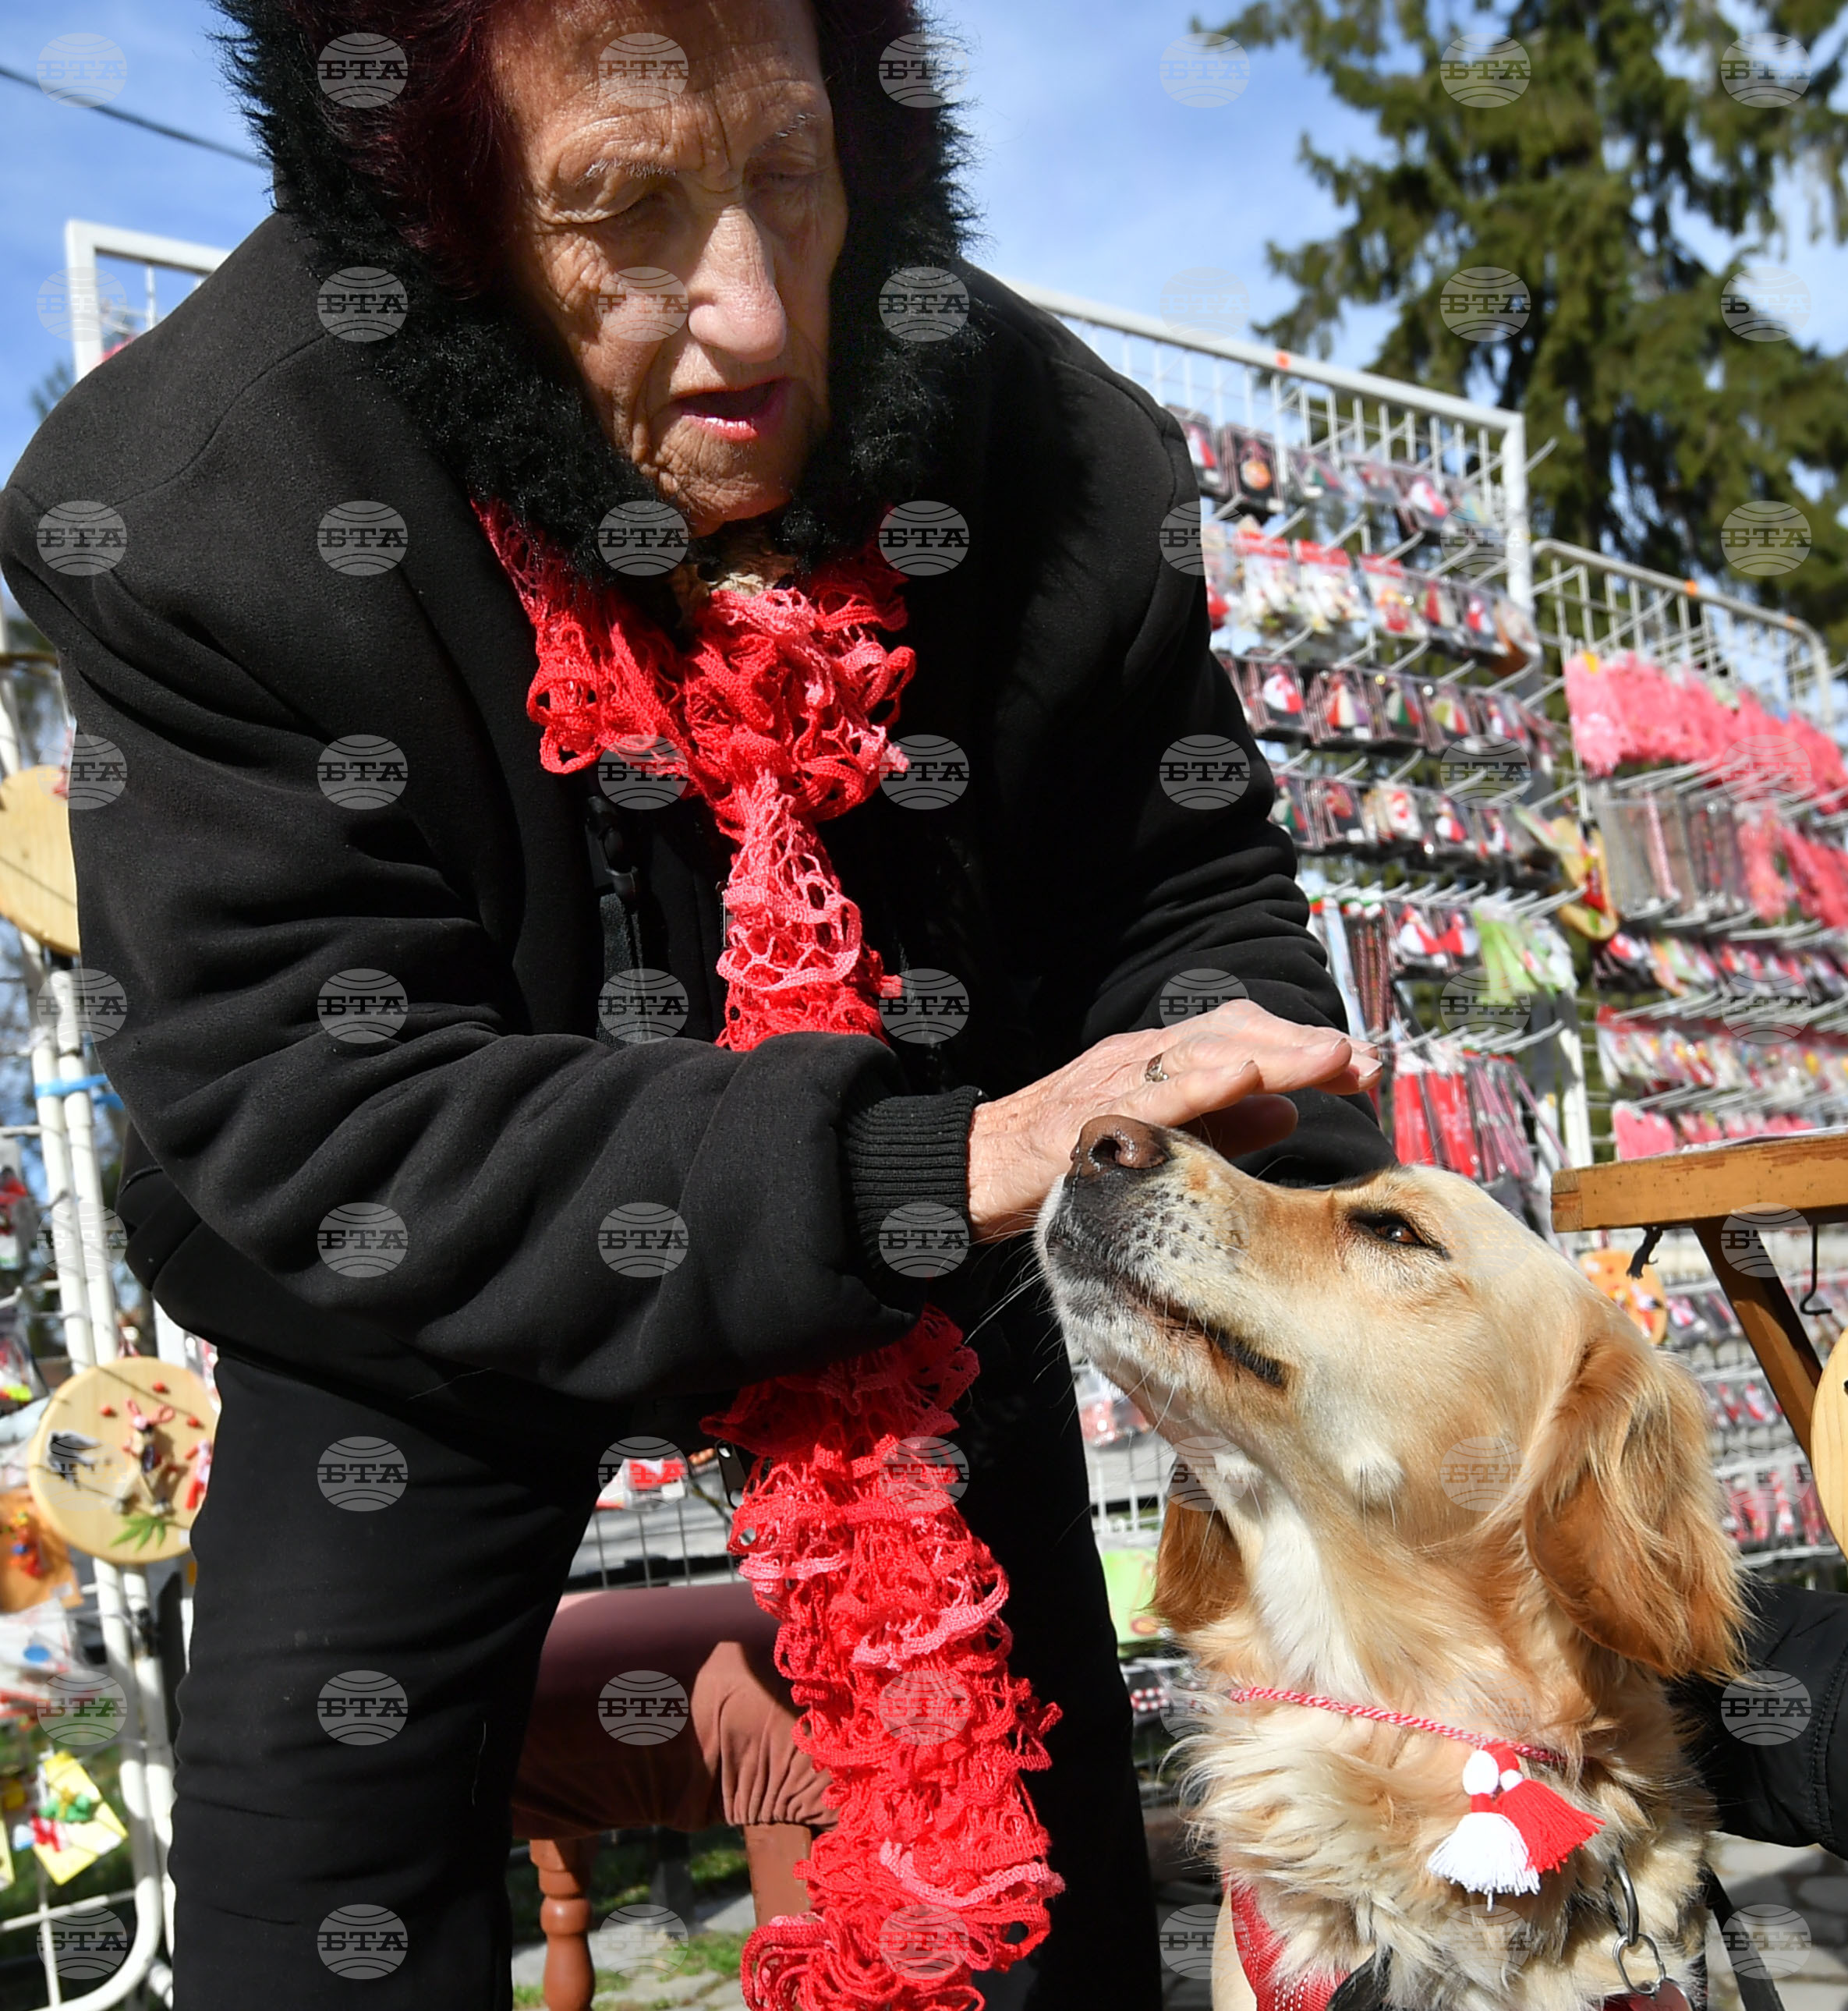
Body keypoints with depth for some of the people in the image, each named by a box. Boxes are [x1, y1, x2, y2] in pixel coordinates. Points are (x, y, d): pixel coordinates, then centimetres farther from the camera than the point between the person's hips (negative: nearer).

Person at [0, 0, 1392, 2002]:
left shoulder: (1067, 454, -19)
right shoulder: (182, 503, -28)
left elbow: (1193, 892, -6)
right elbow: (304, 1111, -31)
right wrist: (935, 1170, -41)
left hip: (917, 1246, 3)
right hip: (416, 1306, -1)